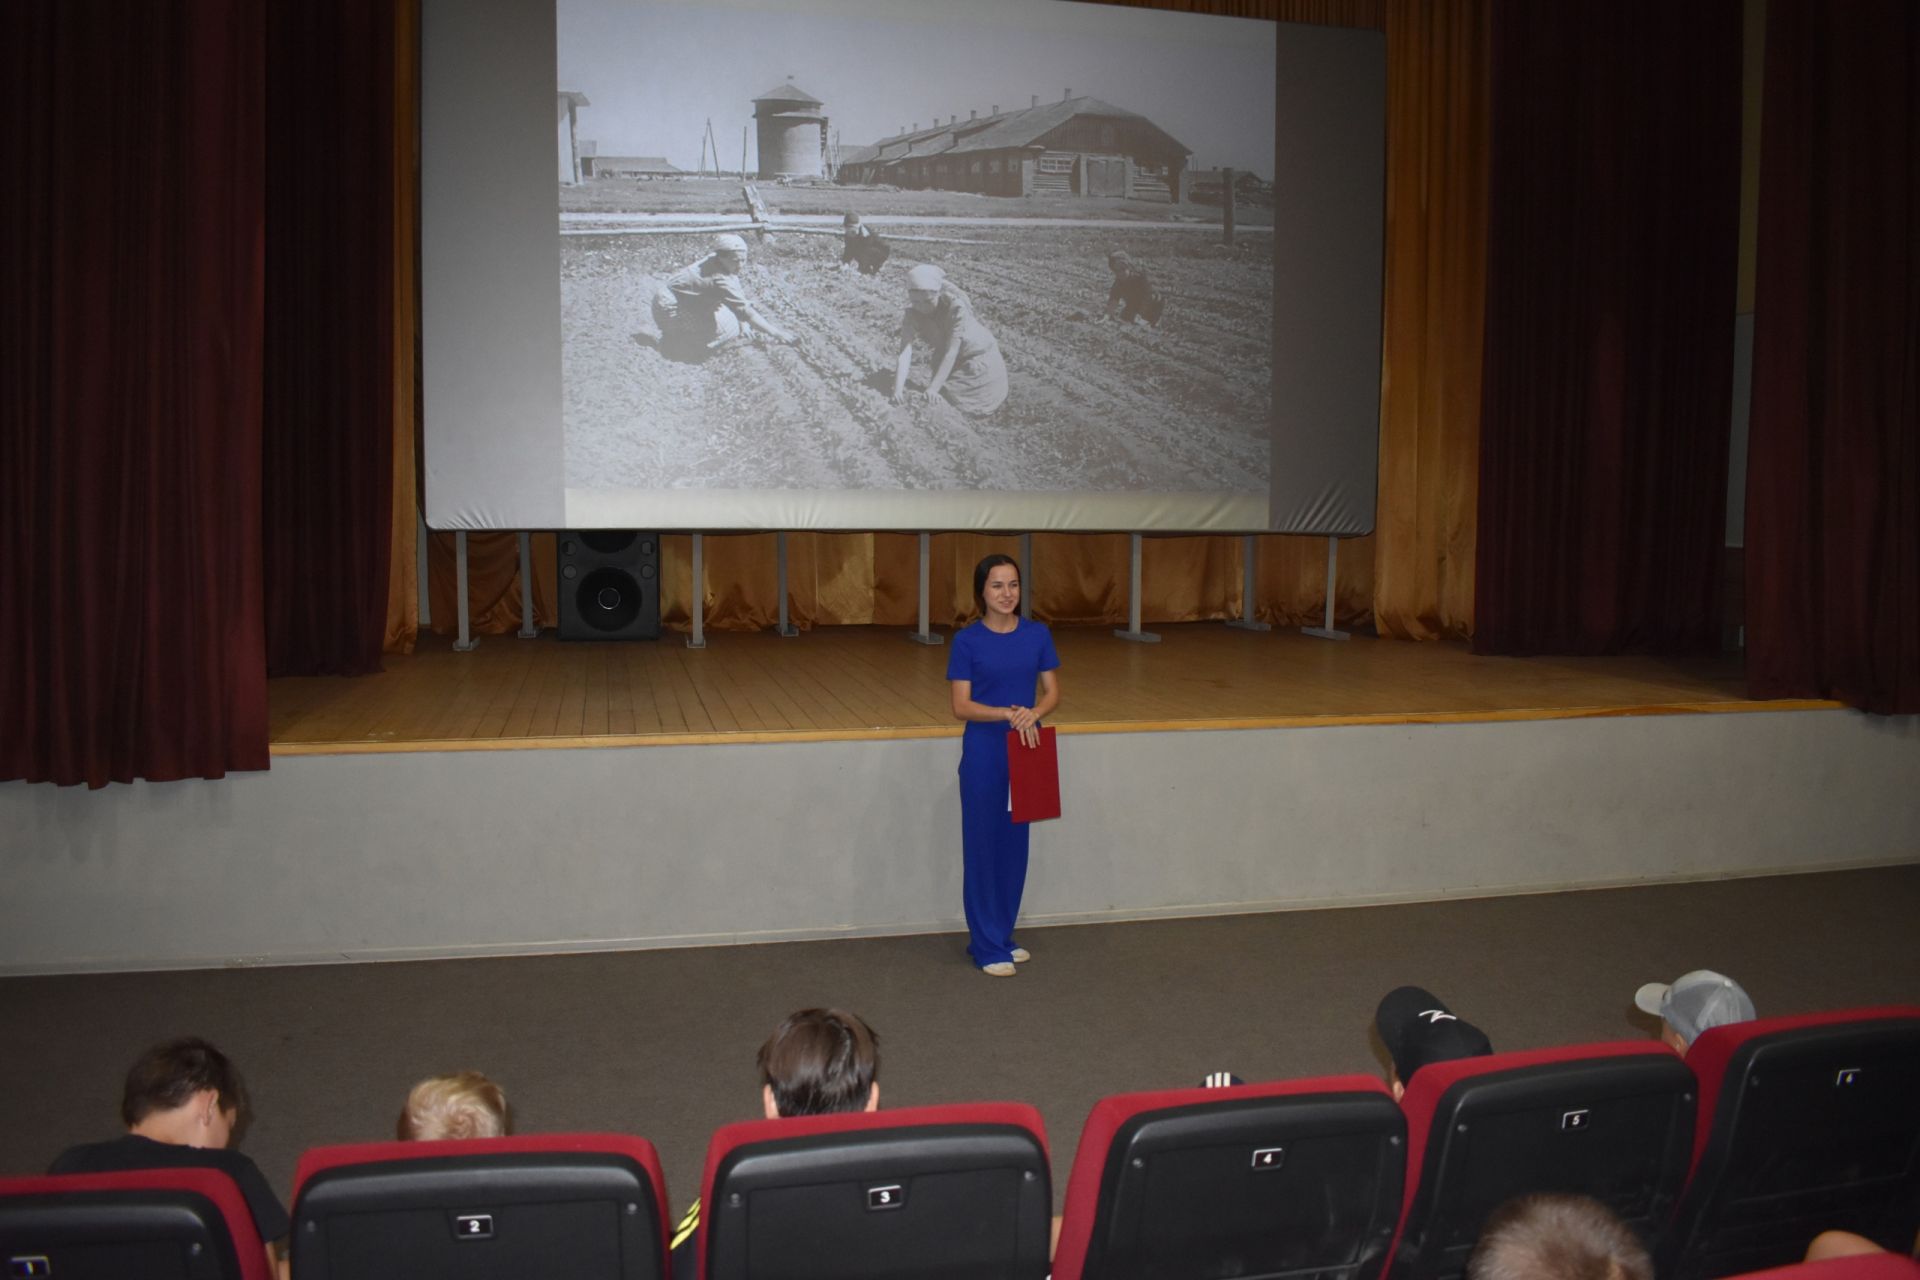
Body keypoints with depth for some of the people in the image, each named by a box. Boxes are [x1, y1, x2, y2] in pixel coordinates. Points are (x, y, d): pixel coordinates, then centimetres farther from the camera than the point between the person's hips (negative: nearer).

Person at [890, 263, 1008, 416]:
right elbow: (905, 352, -31)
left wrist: (933, 388, -44)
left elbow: (951, 352, -36)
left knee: (975, 411, -1)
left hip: (978, 357, -4)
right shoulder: (913, 314, -23)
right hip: (945, 361, 4)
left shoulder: (956, 307, -34)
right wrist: (898, 388, -46)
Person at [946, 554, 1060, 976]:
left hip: (1026, 749, 4)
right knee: (983, 845, 3)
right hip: (983, 753, -4)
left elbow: (1052, 692, 3)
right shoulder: (967, 640, -8)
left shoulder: (1037, 634, 1)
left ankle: (1002, 935, 27)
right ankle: (987, 946, 13)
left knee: (1014, 844, 12)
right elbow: (961, 706, -10)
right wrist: (1007, 714, -24)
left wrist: (1033, 714, -18)